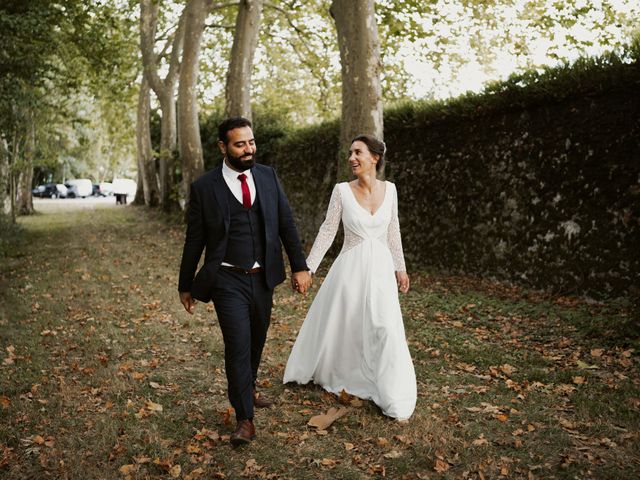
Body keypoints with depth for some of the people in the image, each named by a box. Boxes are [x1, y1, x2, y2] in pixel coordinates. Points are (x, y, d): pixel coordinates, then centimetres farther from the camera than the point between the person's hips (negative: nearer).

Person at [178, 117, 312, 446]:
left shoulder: (268, 176, 2)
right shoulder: (204, 187, -8)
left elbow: (286, 223, 5)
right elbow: (194, 240, -2)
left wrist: (300, 266, 0)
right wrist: (186, 285, 4)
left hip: (263, 278, 4)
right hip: (228, 280, -4)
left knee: (256, 342, 19)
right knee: (238, 346, -7)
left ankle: (247, 390, 46)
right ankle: (244, 419, 9)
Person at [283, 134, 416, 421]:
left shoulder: (389, 189, 1)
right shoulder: (342, 190, -7)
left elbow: (393, 232, 10)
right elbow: (328, 231, -4)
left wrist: (400, 268, 11)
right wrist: (308, 267, -7)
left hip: (381, 268, 2)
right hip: (351, 268, -2)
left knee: (386, 329, -3)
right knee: (335, 326, 10)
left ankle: (394, 400, 10)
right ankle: (309, 371, 38)